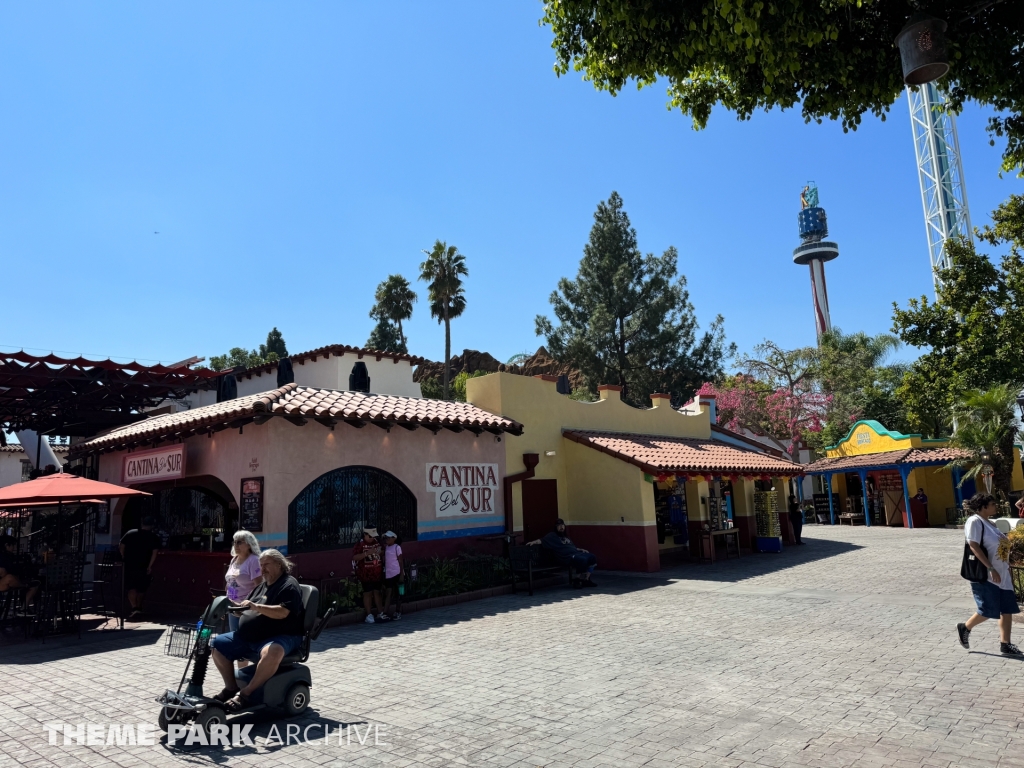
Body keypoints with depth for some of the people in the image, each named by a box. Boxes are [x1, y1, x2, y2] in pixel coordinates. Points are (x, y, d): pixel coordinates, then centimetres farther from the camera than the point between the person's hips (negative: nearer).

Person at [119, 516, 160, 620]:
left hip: (130, 566, 0)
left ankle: (134, 608, -15)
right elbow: (154, 552, -10)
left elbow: (121, 546, 1)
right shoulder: (155, 537, -2)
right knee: (141, 589, 14)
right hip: (144, 568, 0)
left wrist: (124, 559, 10)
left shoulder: (130, 533, 5)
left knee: (131, 588, 2)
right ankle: (139, 609, 24)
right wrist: (150, 566, -9)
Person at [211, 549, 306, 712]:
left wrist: (256, 607, -30)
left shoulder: (289, 585, -8)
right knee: (218, 644, 6)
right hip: (248, 637, 9)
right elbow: (246, 610, 22)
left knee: (271, 653, -40)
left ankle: (245, 694, -25)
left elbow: (282, 612, -23)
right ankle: (231, 688, 10)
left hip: (280, 637, -9)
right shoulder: (262, 587, 20)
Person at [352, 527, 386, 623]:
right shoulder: (360, 544, -10)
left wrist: (380, 552, 5)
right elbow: (354, 558, -20)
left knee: (377, 592, 12)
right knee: (367, 593, 1)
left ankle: (380, 613, 19)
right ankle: (369, 615, 8)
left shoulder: (377, 542, 9)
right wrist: (367, 553, -28)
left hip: (377, 573, 5)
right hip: (366, 574, -5)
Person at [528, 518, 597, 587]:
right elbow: (542, 540, -9)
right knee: (583, 559, -31)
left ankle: (586, 579, 0)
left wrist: (581, 550, 16)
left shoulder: (566, 537, 28)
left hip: (576, 553, 9)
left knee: (592, 557, -3)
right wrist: (534, 542, -27)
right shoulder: (552, 536, 4)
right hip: (567, 557, -9)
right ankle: (580, 580, -14)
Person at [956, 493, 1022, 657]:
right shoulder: (974, 521, -13)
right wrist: (991, 568, -24)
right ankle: (964, 628, 17)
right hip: (984, 575, -9)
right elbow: (974, 547, -21)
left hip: (1001, 574, 9)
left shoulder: (987, 522, 15)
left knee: (1007, 609, 6)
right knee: (988, 611, -5)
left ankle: (1005, 644, 12)